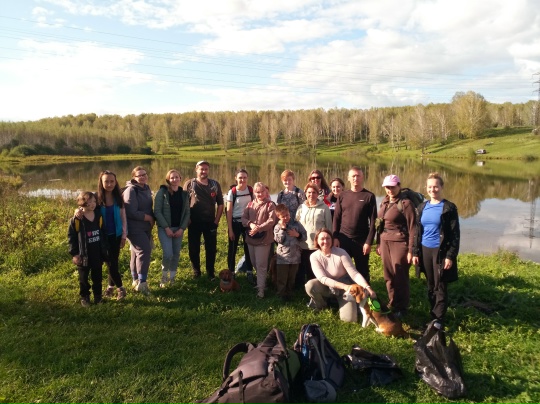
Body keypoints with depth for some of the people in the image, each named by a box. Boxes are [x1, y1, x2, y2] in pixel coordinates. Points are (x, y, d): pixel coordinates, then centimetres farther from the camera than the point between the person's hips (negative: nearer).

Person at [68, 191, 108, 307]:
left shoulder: (99, 216, 1)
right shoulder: (76, 219, -11)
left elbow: (103, 234, 9)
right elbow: (71, 236, -8)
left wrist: (104, 250, 8)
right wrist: (74, 253, -11)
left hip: (97, 254, 3)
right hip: (83, 255, -3)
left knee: (97, 276, 13)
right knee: (83, 278, 11)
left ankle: (98, 296, 26)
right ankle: (84, 297, 25)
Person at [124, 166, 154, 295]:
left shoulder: (146, 188, 10)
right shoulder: (131, 191, -15)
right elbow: (131, 212, -21)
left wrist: (151, 220, 2)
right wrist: (148, 218, -13)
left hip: (146, 227, 8)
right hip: (135, 228, -8)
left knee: (137, 253, 15)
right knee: (144, 250, -16)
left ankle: (136, 281, 26)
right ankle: (142, 282, -9)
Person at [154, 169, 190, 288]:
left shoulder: (184, 194, 6)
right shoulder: (162, 192, -6)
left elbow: (187, 212, 6)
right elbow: (157, 211, -10)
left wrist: (182, 228, -6)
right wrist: (166, 228, -15)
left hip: (179, 229, 4)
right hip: (164, 228, -4)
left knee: (176, 254, 7)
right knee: (168, 254, -13)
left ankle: (172, 277, 24)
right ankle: (164, 276, 13)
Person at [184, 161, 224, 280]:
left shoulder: (215, 184, 3)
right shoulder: (189, 184, -2)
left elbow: (220, 204, 7)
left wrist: (217, 220, 0)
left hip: (210, 222, 1)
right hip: (194, 222, -1)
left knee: (211, 249, 7)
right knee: (194, 249, 7)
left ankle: (211, 273, 21)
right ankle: (196, 273, 23)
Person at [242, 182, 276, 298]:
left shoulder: (270, 205, -7)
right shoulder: (250, 204, 10)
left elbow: (271, 221, -15)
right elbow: (244, 218, 5)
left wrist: (258, 228, -24)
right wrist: (250, 224, -15)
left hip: (263, 239, -6)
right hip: (251, 238, 6)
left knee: (261, 265, -5)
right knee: (254, 263, 17)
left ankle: (261, 288, 0)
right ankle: (262, 281, 35)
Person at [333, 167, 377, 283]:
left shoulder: (369, 196, -1)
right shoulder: (343, 195, 7)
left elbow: (373, 222, -4)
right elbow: (336, 218, 7)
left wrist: (369, 242, -10)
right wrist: (335, 237, -1)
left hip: (361, 241, -2)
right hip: (343, 239, 2)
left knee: (362, 271, 6)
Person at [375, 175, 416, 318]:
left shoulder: (406, 203, -12)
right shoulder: (384, 202, 9)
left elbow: (412, 228, -14)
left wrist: (411, 250, -16)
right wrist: (378, 244, 14)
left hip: (399, 243, -6)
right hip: (385, 242, 6)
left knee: (400, 277, 4)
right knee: (388, 276, 12)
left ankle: (402, 308, 19)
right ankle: (392, 304, 28)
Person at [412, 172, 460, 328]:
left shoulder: (449, 208, -7)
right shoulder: (423, 207, 8)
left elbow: (455, 234, -9)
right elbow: (417, 231, 11)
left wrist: (451, 256, -14)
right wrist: (415, 252, 6)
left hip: (440, 251, -5)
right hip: (425, 250, 5)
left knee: (440, 286, 1)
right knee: (430, 285, 13)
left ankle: (439, 320, 9)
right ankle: (433, 315, 25)